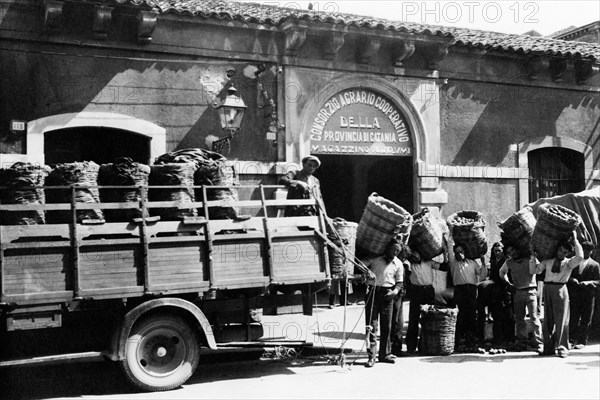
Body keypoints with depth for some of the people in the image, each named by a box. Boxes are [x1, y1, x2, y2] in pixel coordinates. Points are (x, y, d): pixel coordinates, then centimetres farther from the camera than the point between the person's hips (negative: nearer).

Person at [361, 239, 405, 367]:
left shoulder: (398, 264, 9)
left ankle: (385, 354, 19)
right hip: (372, 292, -3)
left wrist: (395, 291, -8)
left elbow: (399, 282, 12)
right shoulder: (374, 259, -1)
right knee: (372, 324, -5)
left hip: (387, 294, 3)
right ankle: (371, 356, -4)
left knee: (386, 326, 7)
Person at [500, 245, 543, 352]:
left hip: (530, 290, -4)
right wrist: (508, 282, 17)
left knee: (534, 318, -9)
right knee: (519, 319, 5)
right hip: (517, 292, 4)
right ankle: (522, 343, 10)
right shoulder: (509, 263, 9)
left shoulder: (529, 259, -1)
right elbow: (502, 272, 27)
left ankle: (539, 343, -7)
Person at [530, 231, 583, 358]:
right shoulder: (548, 261, 17)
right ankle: (549, 348, 11)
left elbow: (580, 257, -13)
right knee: (547, 319, 5)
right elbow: (533, 270, 19)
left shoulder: (569, 263, 7)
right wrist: (533, 256, 11)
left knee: (561, 319, -3)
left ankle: (562, 348, 3)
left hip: (560, 289, -3)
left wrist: (575, 240, -6)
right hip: (547, 289, 3)